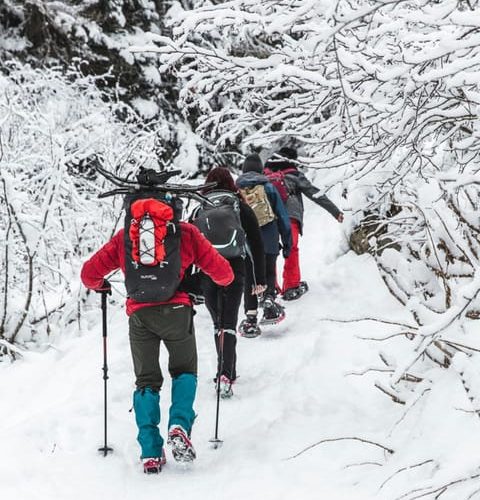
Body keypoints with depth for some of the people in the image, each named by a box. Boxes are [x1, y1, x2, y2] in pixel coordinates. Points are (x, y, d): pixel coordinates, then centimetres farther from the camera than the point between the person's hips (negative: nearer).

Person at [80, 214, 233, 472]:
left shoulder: (124, 237, 16)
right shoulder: (186, 233, 11)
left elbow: (89, 273, 14)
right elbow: (223, 273, 11)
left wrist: (100, 286, 37)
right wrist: (224, 279, 35)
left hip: (139, 314, 1)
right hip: (176, 310, -1)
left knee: (146, 381, 14)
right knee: (184, 371, 20)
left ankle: (151, 452, 4)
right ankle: (179, 425, -5)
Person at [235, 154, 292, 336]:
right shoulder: (269, 187, 2)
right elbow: (282, 217, 3)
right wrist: (287, 242, 9)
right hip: (269, 243, -1)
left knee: (249, 278, 7)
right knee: (269, 273, 17)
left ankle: (250, 318, 0)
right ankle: (269, 299, -8)